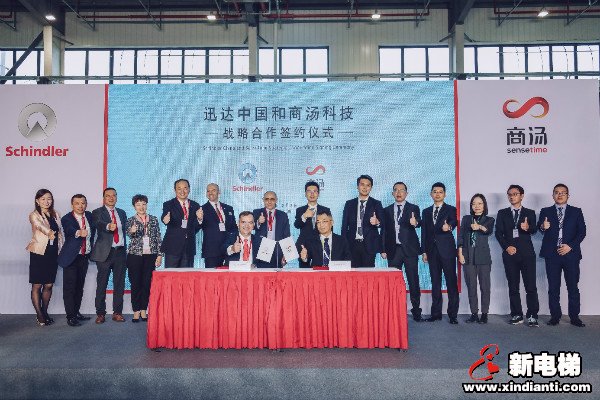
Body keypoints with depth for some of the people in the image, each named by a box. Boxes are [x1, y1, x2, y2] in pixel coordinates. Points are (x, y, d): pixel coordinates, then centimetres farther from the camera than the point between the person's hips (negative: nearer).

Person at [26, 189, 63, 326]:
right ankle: (39, 315, 10)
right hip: (39, 253, -4)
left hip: (53, 253, 5)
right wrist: (49, 232, -48)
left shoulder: (56, 215, 11)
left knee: (49, 285, 9)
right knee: (37, 286, 1)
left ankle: (45, 312, 21)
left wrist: (61, 250, 7)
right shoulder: (34, 215, -5)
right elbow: (39, 225, -28)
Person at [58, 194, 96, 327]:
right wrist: (79, 232, -57)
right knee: (69, 288, -3)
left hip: (85, 257, 6)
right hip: (71, 257, -6)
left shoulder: (89, 216, 5)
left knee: (79, 287, 15)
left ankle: (76, 312, 27)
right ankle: (70, 316, 3)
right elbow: (70, 229, -35)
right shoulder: (66, 219, -14)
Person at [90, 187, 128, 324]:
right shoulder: (97, 213, 2)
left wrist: (125, 246, 12)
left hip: (120, 251, 4)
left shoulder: (122, 213, 18)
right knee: (102, 284, 0)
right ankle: (100, 313, 8)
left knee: (119, 284, 5)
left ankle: (117, 312, 13)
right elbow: (98, 224, -20)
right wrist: (108, 226, -41)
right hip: (105, 252, -4)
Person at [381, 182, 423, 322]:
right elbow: (384, 230, 11)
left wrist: (415, 223, -37)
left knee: (413, 281, -1)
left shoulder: (414, 208, 5)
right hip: (393, 250, 2)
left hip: (409, 249, -2)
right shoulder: (387, 210, 13)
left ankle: (416, 311, 7)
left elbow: (419, 222, -13)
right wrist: (383, 249, 4)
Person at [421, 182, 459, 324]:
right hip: (432, 251, 4)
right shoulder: (426, 211, 15)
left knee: (451, 282, -3)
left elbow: (454, 222, -19)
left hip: (447, 250, -4)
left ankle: (453, 314, 1)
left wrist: (449, 227, -43)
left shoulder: (451, 210, 3)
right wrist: (424, 251, 7)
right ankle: (436, 312, 14)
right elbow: (424, 232, 14)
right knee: (435, 282, 8)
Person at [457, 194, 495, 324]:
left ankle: (484, 313, 6)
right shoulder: (466, 219, 12)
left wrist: (479, 227, -39)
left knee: (485, 285, -1)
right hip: (468, 256, 2)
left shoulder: (489, 220, 6)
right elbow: (460, 236, 7)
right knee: (471, 286, 3)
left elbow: (489, 230, -17)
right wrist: (460, 253, -4)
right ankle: (474, 313, 9)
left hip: (483, 256, -2)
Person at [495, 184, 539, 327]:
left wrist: (528, 227, -26)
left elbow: (534, 230, -4)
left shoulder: (530, 213, 11)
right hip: (510, 253, 1)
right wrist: (506, 247, -8)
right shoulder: (502, 213, 13)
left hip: (527, 254, -1)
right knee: (513, 287, 4)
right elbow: (498, 233, 5)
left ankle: (532, 316, 0)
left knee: (531, 286, -5)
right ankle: (517, 315, 10)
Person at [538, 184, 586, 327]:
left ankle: (574, 317, 10)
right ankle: (555, 316, 9)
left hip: (571, 254, 0)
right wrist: (543, 227, -26)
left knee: (573, 287, 2)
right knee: (553, 287, 3)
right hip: (552, 255, 0)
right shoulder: (545, 212, 10)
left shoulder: (576, 212, 11)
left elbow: (582, 231, 4)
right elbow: (541, 228, -1)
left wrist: (570, 246, -10)